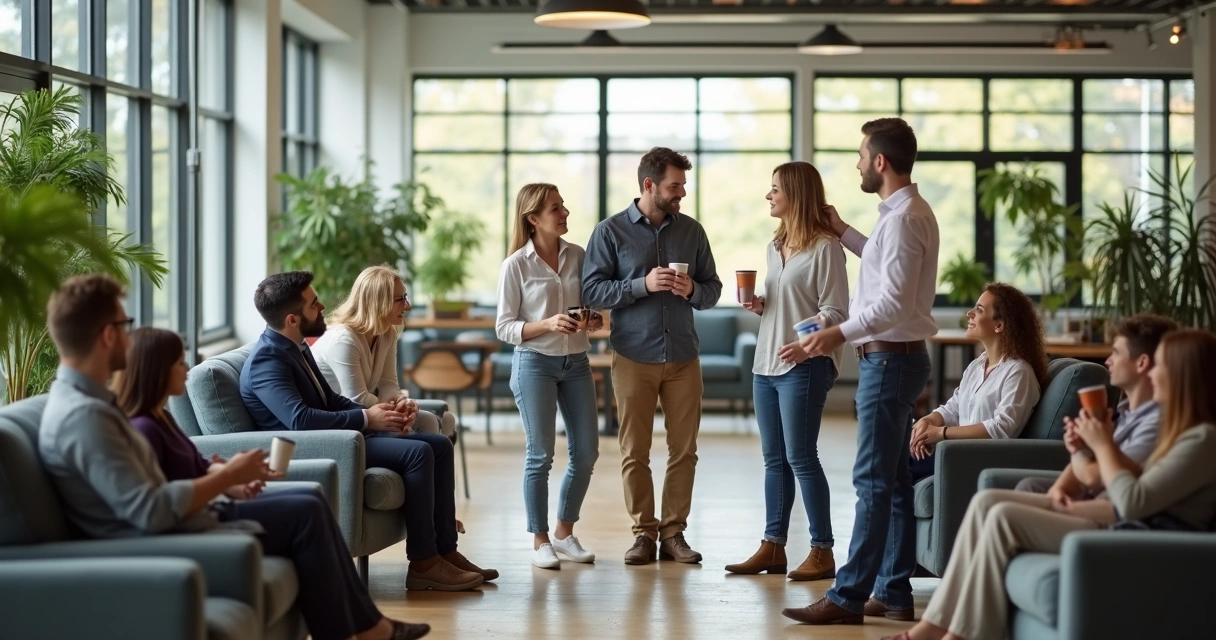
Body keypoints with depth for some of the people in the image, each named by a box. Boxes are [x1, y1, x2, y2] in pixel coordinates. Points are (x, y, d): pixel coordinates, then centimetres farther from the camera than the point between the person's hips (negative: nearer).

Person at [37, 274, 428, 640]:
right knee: (305, 516, -4)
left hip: (177, 522, 10)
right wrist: (226, 476, -16)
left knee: (308, 507, 11)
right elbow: (150, 512, -28)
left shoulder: (84, 398, 9)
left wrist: (223, 480, -1)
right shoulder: (83, 415, -25)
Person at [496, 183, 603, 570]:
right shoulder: (516, 265, -7)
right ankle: (540, 541, 11)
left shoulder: (578, 256, 4)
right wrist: (547, 324, -21)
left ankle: (565, 533, 22)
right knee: (540, 455, -1)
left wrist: (594, 321, -8)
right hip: (535, 363, -4)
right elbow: (504, 328, -6)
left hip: (576, 361, 5)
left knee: (586, 452, 5)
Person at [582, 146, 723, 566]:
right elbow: (592, 291, -7)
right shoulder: (610, 232, -1)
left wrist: (692, 290, -11)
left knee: (684, 450, 3)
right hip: (633, 357, -2)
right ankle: (643, 533, 10)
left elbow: (713, 290, 11)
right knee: (635, 452, 1)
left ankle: (673, 532, 12)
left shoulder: (691, 231, 7)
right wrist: (642, 285, -18)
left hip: (683, 357, 3)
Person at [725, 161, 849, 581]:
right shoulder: (775, 247, 17)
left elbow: (835, 310, -14)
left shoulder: (824, 247, -9)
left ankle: (822, 551, -1)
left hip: (804, 366, -8)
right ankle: (773, 547, 16)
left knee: (800, 457, -7)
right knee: (774, 459, 10)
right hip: (766, 364, 8)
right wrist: (759, 306, 4)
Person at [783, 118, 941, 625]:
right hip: (892, 357, 11)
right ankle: (894, 591, 17)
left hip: (890, 358, -11)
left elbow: (894, 299, -24)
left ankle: (849, 597, -11)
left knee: (873, 481, -10)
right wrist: (844, 232, 30)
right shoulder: (904, 213, 15)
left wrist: (840, 332, -26)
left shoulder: (903, 218, -17)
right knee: (892, 479, 12)